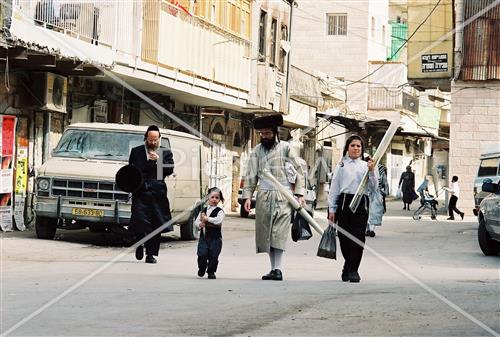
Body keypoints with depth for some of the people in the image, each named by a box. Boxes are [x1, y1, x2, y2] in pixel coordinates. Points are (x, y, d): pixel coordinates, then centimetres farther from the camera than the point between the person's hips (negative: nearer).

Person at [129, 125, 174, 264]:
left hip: (157, 193, 1)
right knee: (140, 221, -10)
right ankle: (140, 244, 18)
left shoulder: (166, 153, 13)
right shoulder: (136, 152, 12)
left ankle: (151, 253, 7)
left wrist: (158, 160, -9)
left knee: (156, 226, 0)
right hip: (140, 192, -1)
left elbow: (170, 170, 2)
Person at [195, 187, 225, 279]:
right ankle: (201, 269, 22)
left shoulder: (219, 211, -4)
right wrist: (200, 224, -9)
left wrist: (207, 218, -20)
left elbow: (219, 220, -23)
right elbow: (196, 221, 13)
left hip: (215, 238, -3)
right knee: (202, 255, -3)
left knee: (213, 256, -1)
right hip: (203, 237, 3)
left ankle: (211, 272, 17)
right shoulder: (203, 210, 11)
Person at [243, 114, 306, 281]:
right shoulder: (257, 151, 11)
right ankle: (273, 269, 7)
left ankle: (277, 269, -14)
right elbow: (251, 175, 12)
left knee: (279, 233, -12)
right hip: (264, 197, 3)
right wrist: (247, 196, 2)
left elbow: (298, 172, 4)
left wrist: (300, 194, -3)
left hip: (283, 197, -3)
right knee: (266, 232, 1)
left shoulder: (285, 148, 3)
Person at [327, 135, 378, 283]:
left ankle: (352, 270, -3)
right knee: (344, 237, 2)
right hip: (344, 202, 0)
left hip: (361, 203, 0)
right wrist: (332, 209, 7)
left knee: (358, 237, -8)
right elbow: (334, 188, 11)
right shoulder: (341, 165, 11)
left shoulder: (366, 165, 12)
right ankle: (350, 266, 24)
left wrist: (372, 171, -8)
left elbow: (373, 188, 7)